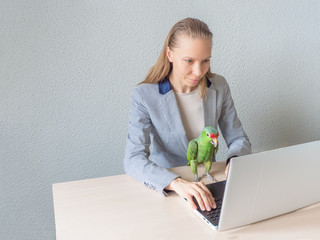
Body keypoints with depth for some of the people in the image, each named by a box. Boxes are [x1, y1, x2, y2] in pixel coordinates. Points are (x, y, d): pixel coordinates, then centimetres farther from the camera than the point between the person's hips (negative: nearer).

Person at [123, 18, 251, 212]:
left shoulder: (219, 87, -1)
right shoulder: (145, 95, -13)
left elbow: (239, 140, 5)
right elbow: (133, 159, -22)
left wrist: (235, 160, -19)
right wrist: (176, 183, -39)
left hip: (210, 185, 3)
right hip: (165, 189, -3)